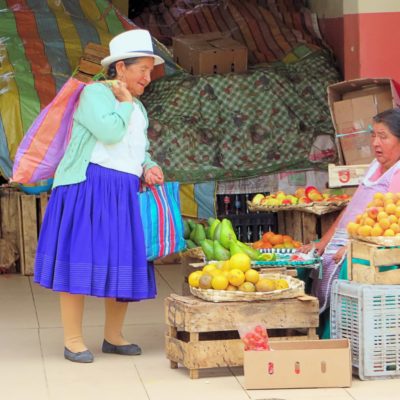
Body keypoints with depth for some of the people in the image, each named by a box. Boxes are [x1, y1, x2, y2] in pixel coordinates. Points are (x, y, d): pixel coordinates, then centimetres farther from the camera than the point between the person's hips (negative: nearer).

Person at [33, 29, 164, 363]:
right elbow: (109, 132, -21)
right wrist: (125, 102, -6)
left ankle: (113, 336, 17)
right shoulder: (95, 93, -5)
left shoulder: (138, 108, 19)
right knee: (81, 261, -8)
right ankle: (73, 340, -5)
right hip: (88, 189, -8)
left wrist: (149, 169, 3)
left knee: (124, 266, 5)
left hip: (123, 196, 8)